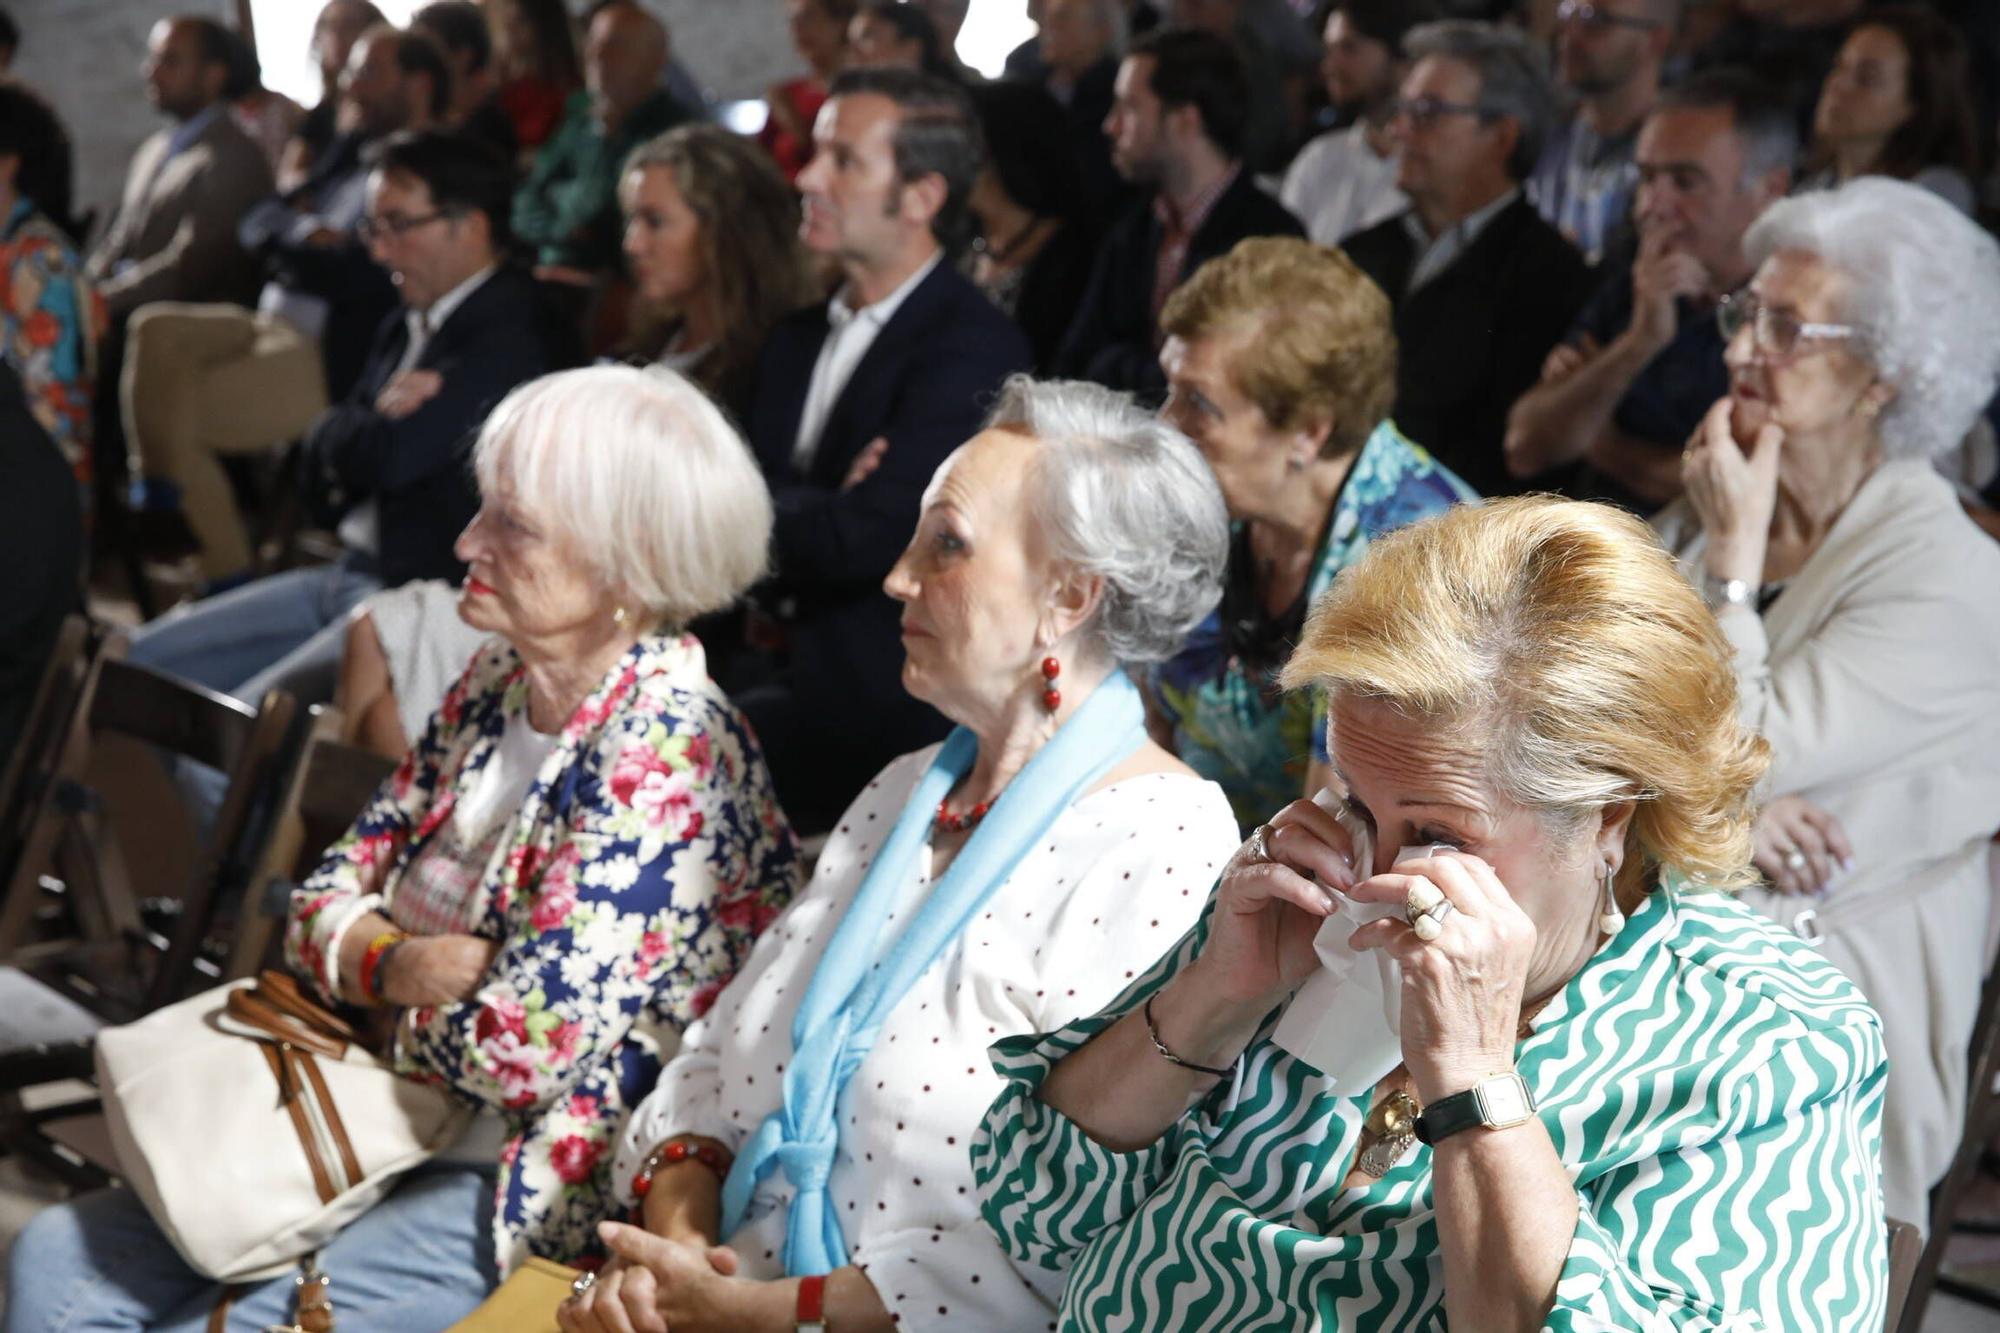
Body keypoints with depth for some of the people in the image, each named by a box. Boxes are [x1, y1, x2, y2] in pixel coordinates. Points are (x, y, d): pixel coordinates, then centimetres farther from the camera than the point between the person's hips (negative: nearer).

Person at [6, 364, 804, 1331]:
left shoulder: (663, 751, -22)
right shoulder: (498, 683, 5)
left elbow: (521, 1049, -27)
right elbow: (328, 899, 9)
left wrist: (392, 1003, -7)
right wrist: (393, 963, -13)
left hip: (531, 1205, -8)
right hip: (399, 1138, 8)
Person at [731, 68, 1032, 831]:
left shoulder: (973, 348, -10)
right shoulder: (796, 341, 17)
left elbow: (863, 540, -19)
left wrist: (757, 505, 0)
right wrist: (820, 506, -14)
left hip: (883, 704, -7)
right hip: (769, 666, 7)